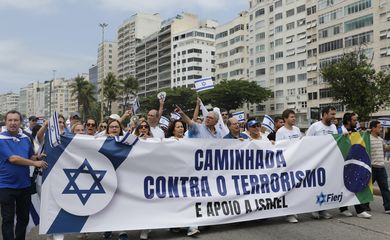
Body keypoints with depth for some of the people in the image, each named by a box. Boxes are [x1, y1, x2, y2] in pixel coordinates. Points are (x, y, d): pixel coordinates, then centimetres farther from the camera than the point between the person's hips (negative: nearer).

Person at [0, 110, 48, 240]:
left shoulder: (25, 138, 5)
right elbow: (12, 158, -21)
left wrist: (37, 157, -6)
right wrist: (35, 163, -17)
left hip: (25, 184, 5)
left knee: (24, 217, 16)